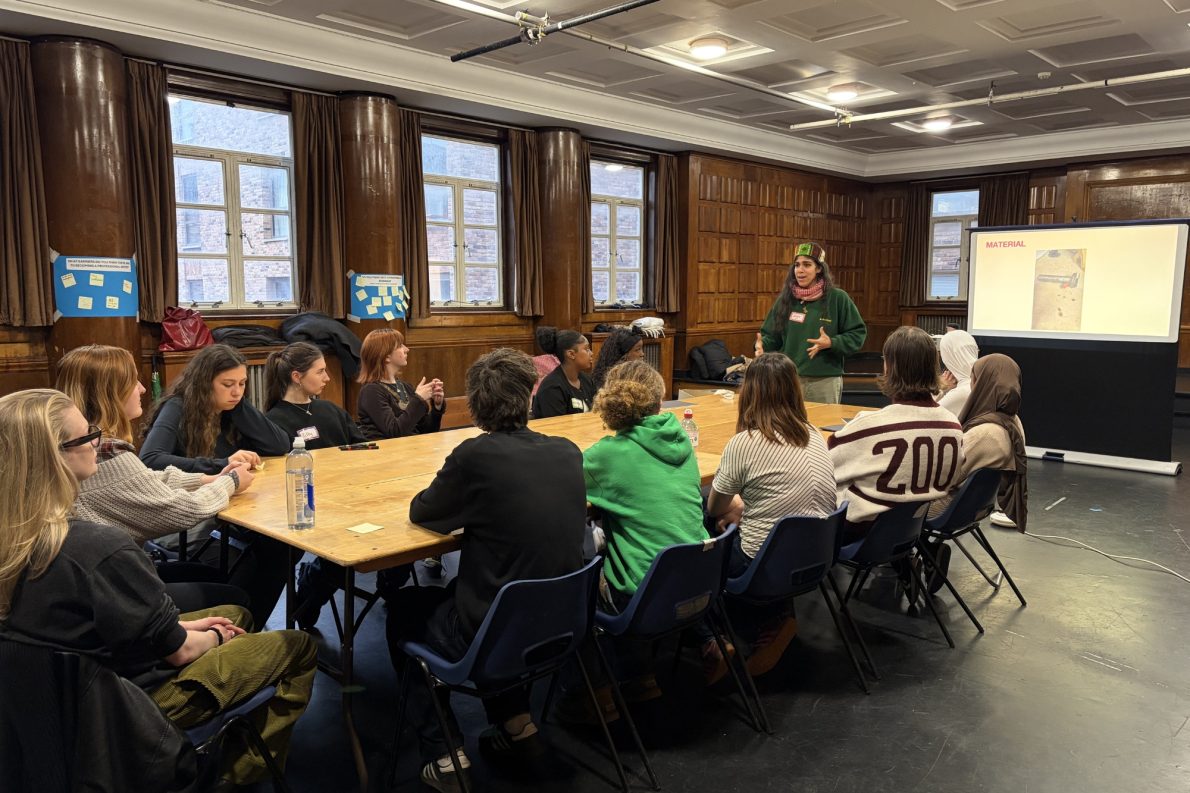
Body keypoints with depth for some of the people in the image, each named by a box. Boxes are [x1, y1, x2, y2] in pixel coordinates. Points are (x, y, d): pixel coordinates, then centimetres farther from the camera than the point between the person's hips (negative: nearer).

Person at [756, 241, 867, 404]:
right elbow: (772, 336, 10)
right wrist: (762, 346, -12)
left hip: (825, 382, -3)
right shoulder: (786, 299, 6)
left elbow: (858, 334, -2)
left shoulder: (838, 298, -4)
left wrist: (831, 343, -18)